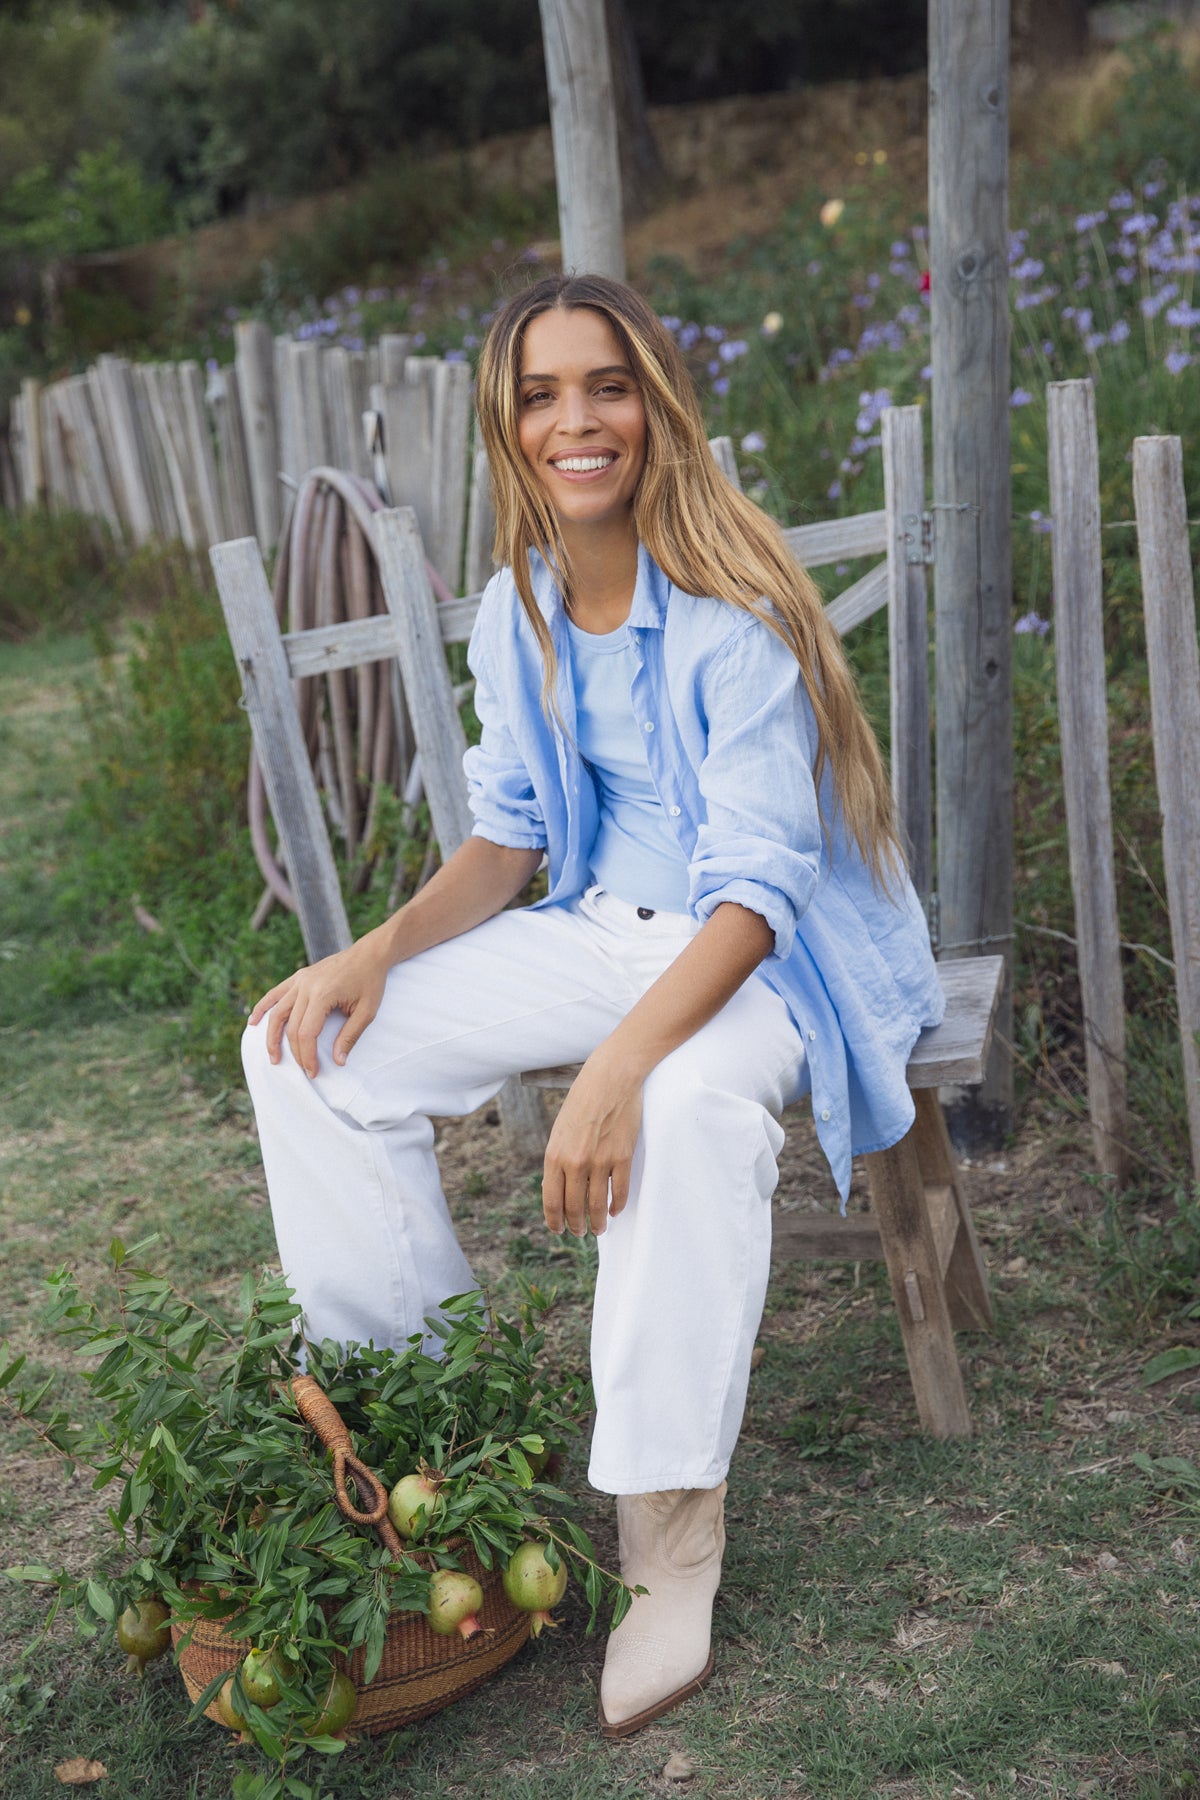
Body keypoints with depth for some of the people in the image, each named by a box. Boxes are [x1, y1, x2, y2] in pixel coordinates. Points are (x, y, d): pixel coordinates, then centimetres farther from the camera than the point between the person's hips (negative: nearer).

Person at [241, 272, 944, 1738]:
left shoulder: (735, 610, -20)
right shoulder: (517, 616, 1)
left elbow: (756, 888, -25)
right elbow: (509, 840, 9)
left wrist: (623, 1063, -40)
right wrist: (382, 949, -10)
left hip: (772, 954, -6)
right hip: (604, 928, 7)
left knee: (689, 1105, -41)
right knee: (308, 1047, -6)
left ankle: (669, 1527, -26)